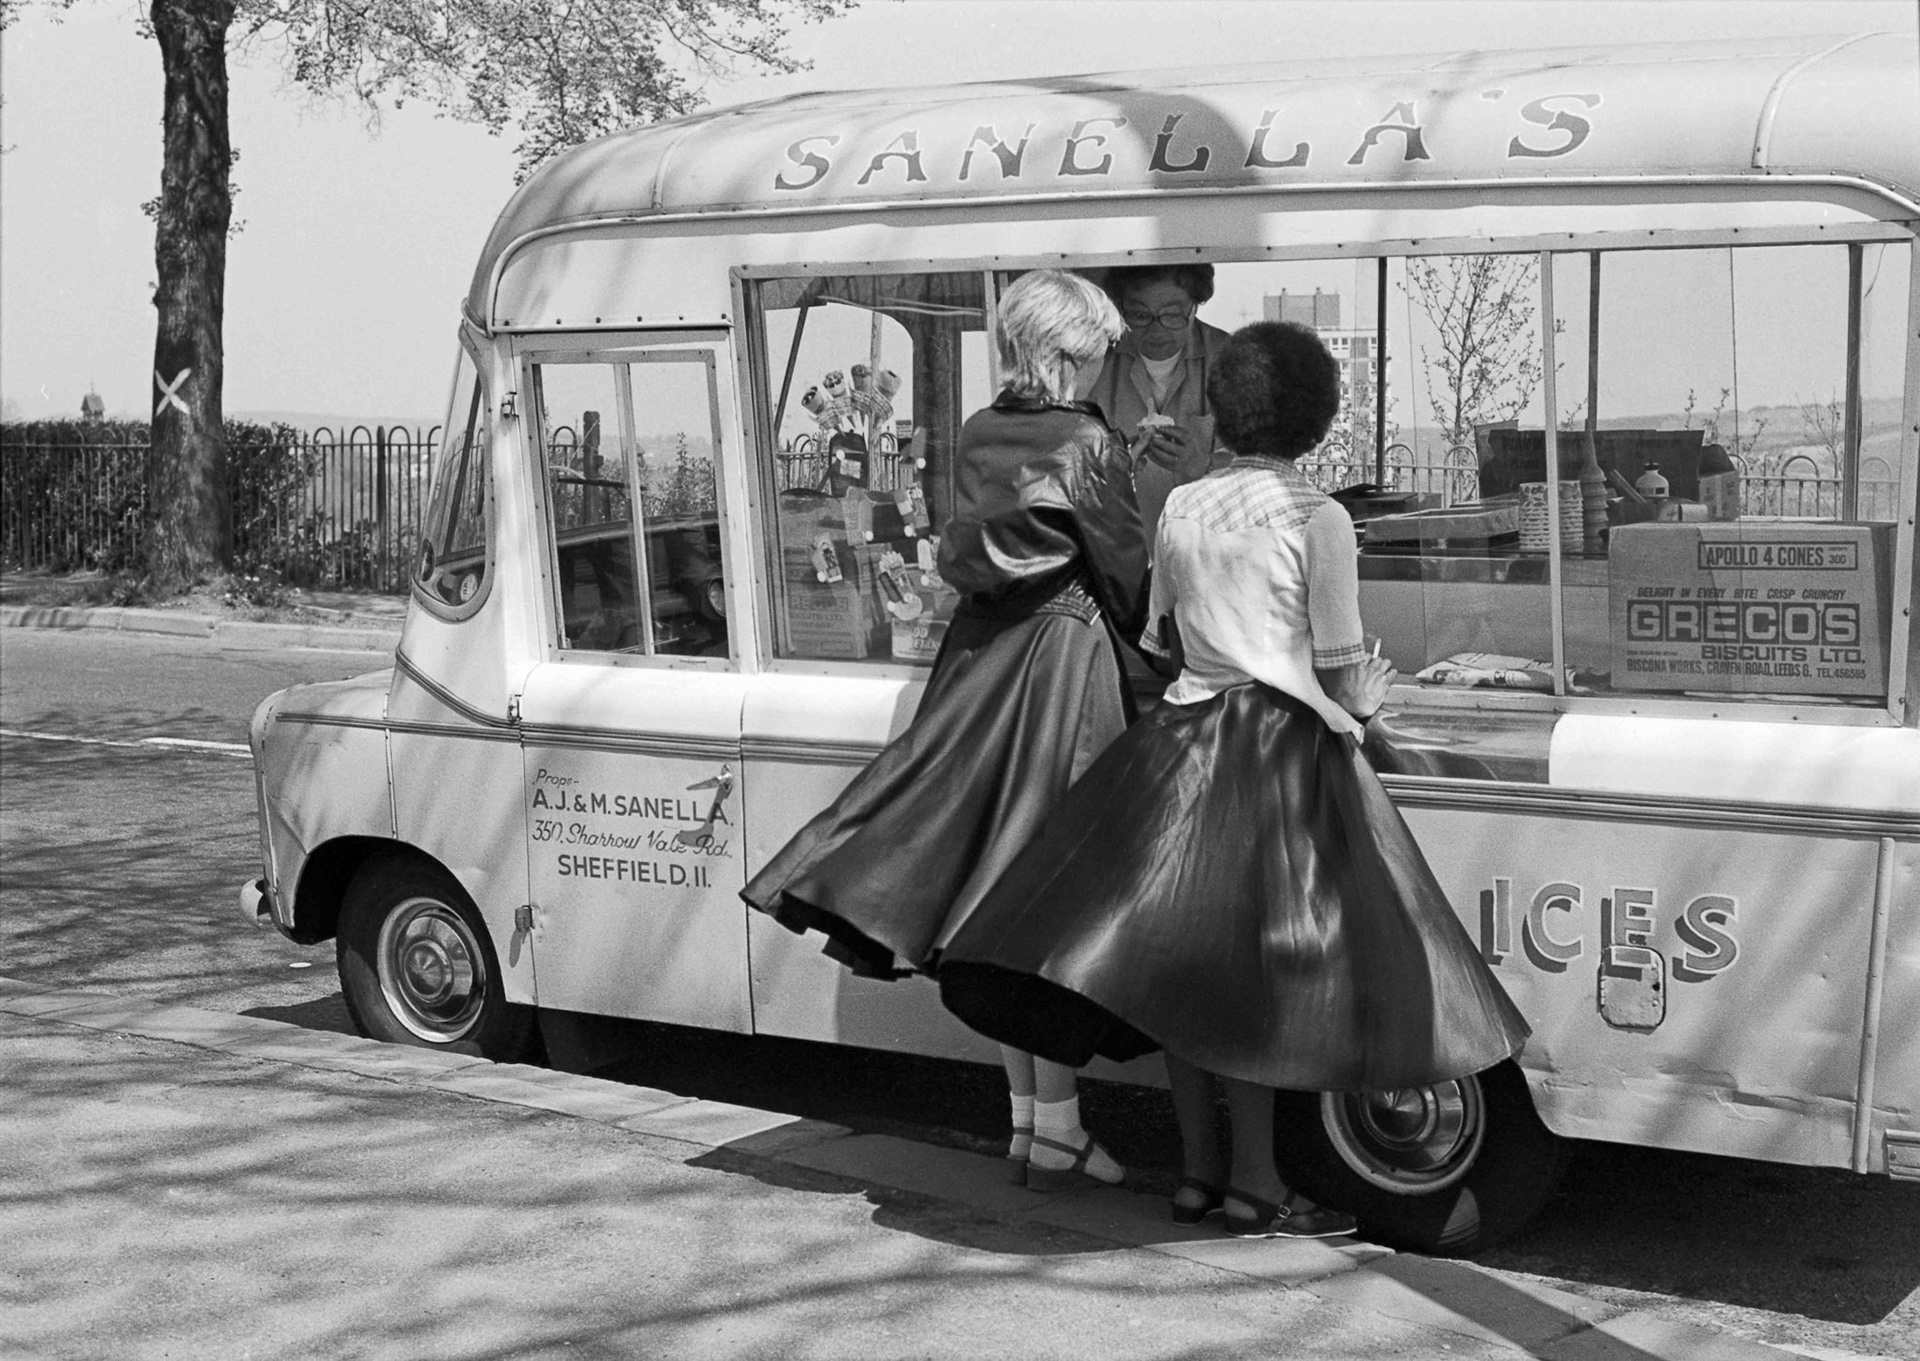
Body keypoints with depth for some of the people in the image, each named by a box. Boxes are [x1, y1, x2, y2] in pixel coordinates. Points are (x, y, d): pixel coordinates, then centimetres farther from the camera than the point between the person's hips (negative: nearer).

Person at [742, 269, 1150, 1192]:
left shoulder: (976, 438, 7)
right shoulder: (1092, 445, -11)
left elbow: (960, 560, 10)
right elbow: (1129, 577, -7)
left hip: (980, 661, 6)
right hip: (1068, 662, -6)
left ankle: (1027, 1116, 19)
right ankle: (1056, 1132, 3)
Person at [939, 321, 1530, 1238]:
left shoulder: (1180, 509, 7)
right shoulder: (1317, 520, -9)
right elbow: (1339, 671, -8)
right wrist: (1364, 700, 13)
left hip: (1186, 740, 5)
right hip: (1283, 750, -5)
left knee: (1184, 963, 9)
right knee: (1257, 972, -1)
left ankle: (1197, 1171, 18)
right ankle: (1255, 1188, 5)